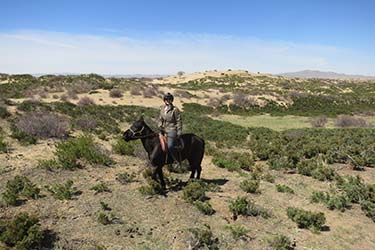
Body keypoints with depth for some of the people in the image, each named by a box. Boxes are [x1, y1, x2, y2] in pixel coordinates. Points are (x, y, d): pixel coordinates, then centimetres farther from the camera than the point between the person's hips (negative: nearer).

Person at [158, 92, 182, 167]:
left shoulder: (175, 109, -11)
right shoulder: (162, 108, 7)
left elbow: (179, 121, -9)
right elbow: (160, 119, 18)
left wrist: (179, 133, -12)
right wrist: (160, 127, 5)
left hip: (172, 130, -7)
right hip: (164, 130, 7)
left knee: (170, 146, -21)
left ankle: (177, 161, -5)